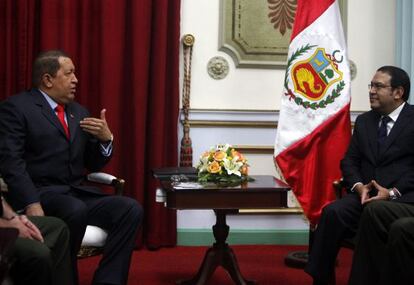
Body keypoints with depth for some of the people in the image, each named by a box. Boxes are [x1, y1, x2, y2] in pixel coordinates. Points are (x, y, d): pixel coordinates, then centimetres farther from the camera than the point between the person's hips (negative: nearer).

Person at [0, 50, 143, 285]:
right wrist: (32, 204, -25)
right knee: (76, 210, -36)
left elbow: (93, 165, 19)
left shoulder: (80, 112, 19)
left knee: (132, 209, -18)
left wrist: (106, 139, -1)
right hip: (40, 194, -6)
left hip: (78, 193, 6)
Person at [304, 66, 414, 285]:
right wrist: (359, 187, -7)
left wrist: (393, 192, -20)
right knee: (333, 212, -25)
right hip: (366, 193, 5)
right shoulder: (364, 121, 18)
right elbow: (349, 161, 14)